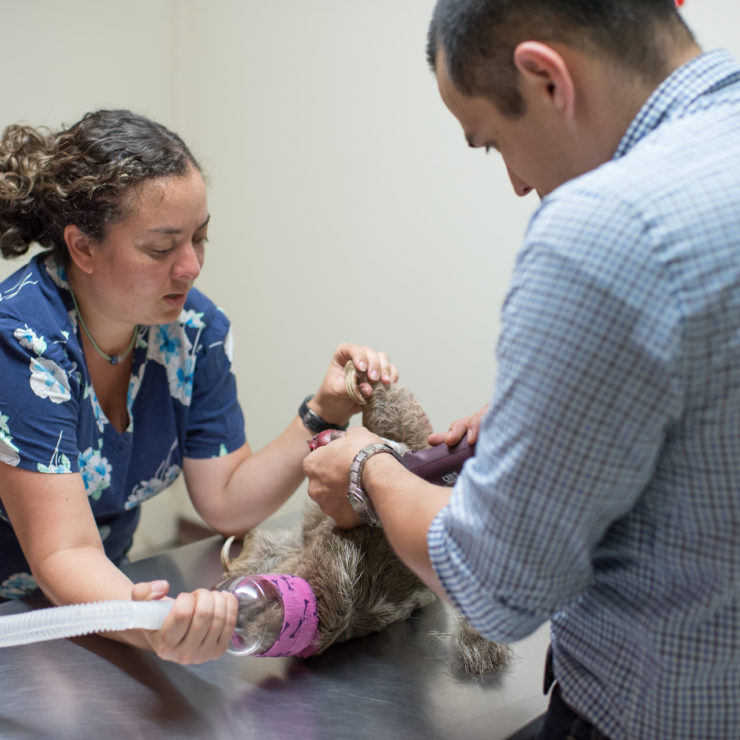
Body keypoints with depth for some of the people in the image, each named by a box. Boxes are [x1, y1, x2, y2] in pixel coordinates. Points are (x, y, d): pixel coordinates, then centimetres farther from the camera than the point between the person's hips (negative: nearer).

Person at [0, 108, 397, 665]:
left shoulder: (195, 327, -7)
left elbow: (226, 501, -1)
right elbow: (64, 554, -25)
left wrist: (322, 415, -12)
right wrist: (148, 625, -43)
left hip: (99, 593, 4)